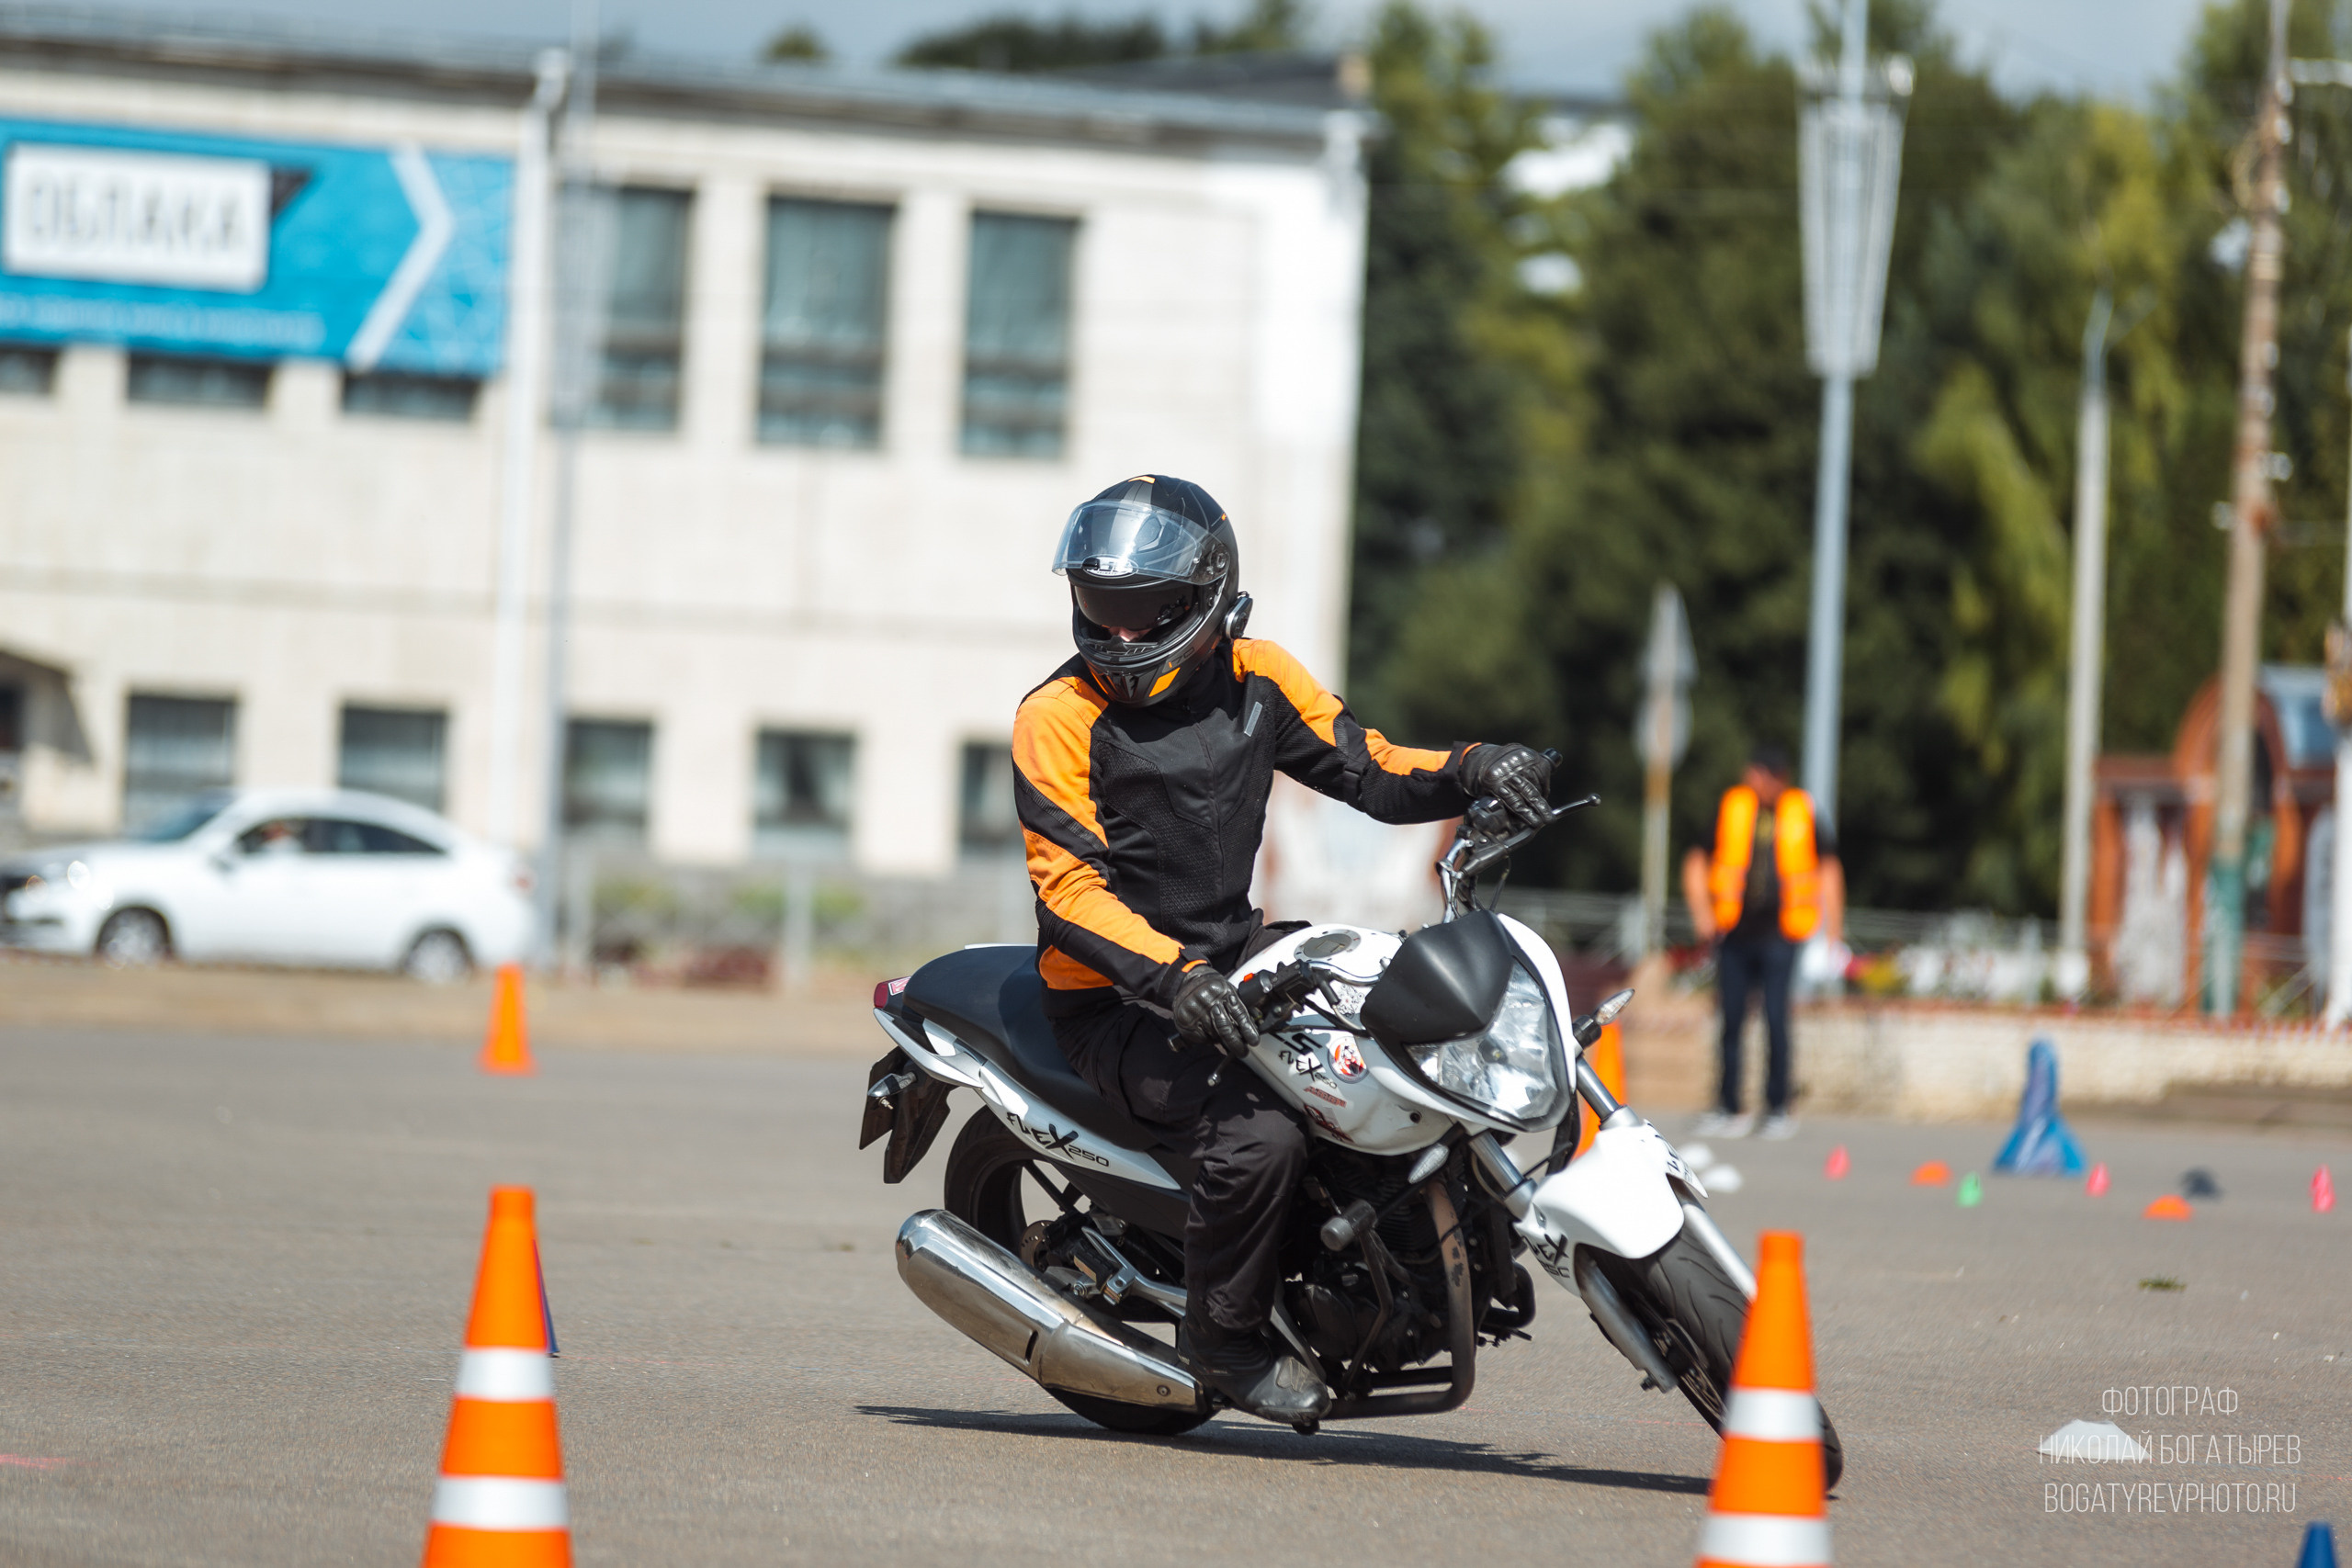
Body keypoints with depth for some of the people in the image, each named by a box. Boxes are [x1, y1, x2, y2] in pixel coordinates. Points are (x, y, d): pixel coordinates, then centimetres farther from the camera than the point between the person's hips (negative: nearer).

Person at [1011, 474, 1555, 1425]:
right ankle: (1224, 1338, -8)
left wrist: (1472, 773, -13)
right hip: (1115, 1002, -7)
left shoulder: (1253, 679, 3)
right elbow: (1068, 886, -19)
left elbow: (1366, 769, 7)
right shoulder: (1058, 719, -13)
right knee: (1260, 1137, -31)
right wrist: (1174, 981, -33)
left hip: (1237, 962, 7)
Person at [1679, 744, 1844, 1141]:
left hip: (1778, 933, -2)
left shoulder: (1802, 814, 4)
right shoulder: (1730, 808, 5)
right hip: (1734, 934, 2)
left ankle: (1778, 1108, 2)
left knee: (1776, 1019, -7)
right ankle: (1729, 1110, 9)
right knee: (1731, 1020, 3)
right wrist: (1702, 910, -3)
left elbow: (1828, 867, 14)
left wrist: (1833, 924, 8)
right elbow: (1696, 862, 10)